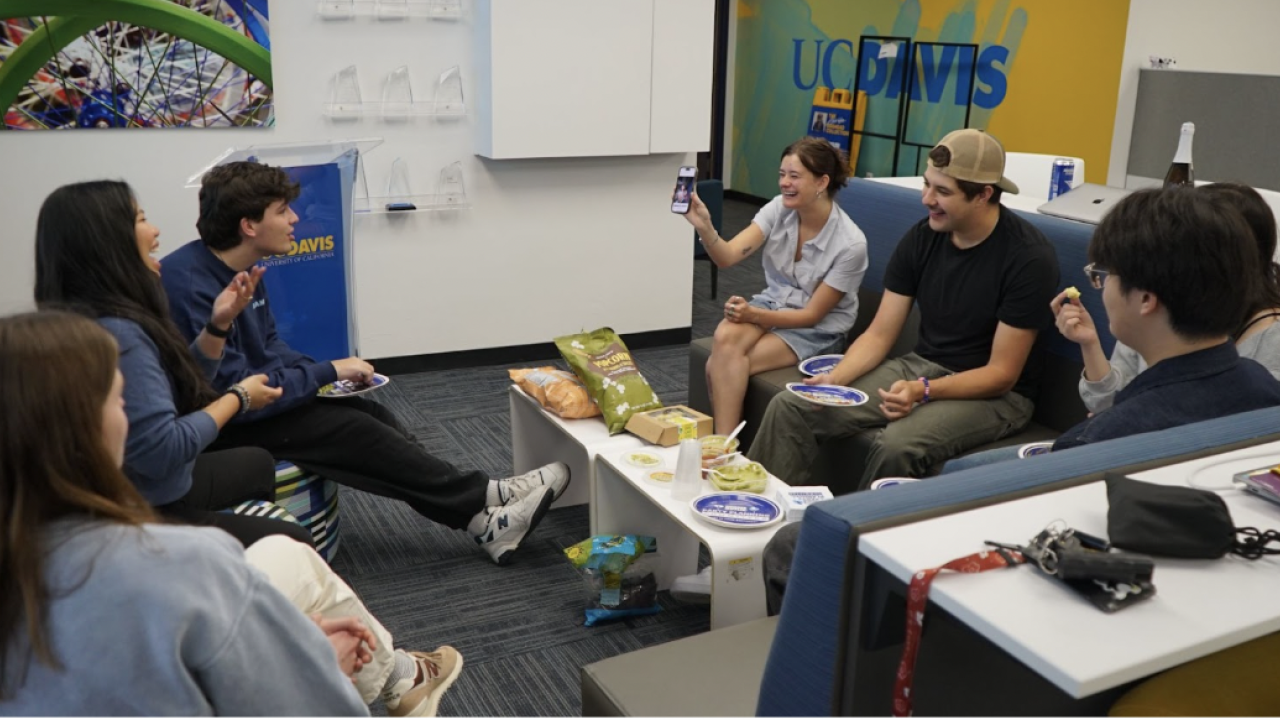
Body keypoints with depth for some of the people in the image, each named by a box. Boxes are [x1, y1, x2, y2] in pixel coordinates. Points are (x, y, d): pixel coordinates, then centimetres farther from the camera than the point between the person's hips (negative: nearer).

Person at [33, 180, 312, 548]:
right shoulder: (114, 335, -30)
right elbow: (164, 450, -32)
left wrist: (218, 323, -1)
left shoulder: (120, 317, 1)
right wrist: (239, 396, -18)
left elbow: (183, 390, 11)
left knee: (257, 462, 29)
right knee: (293, 544, -1)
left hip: (153, 488, 11)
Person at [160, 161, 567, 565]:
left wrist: (328, 373, -6)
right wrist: (328, 372, -21)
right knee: (353, 429, -17)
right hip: (219, 425, -9)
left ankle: (481, 520, -11)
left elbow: (268, 346, 13)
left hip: (252, 396, 9)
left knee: (367, 413, -5)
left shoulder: (243, 269, 3)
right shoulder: (191, 284, -27)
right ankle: (484, 500, -6)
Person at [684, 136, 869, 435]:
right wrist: (704, 227, -38)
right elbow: (728, 256, -19)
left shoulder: (850, 243, -21)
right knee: (725, 338, -30)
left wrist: (754, 315, -24)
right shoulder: (778, 209, -9)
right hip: (772, 304, 5)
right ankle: (724, 443, -25)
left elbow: (812, 314, -15)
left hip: (818, 330, -4)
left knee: (721, 365, -26)